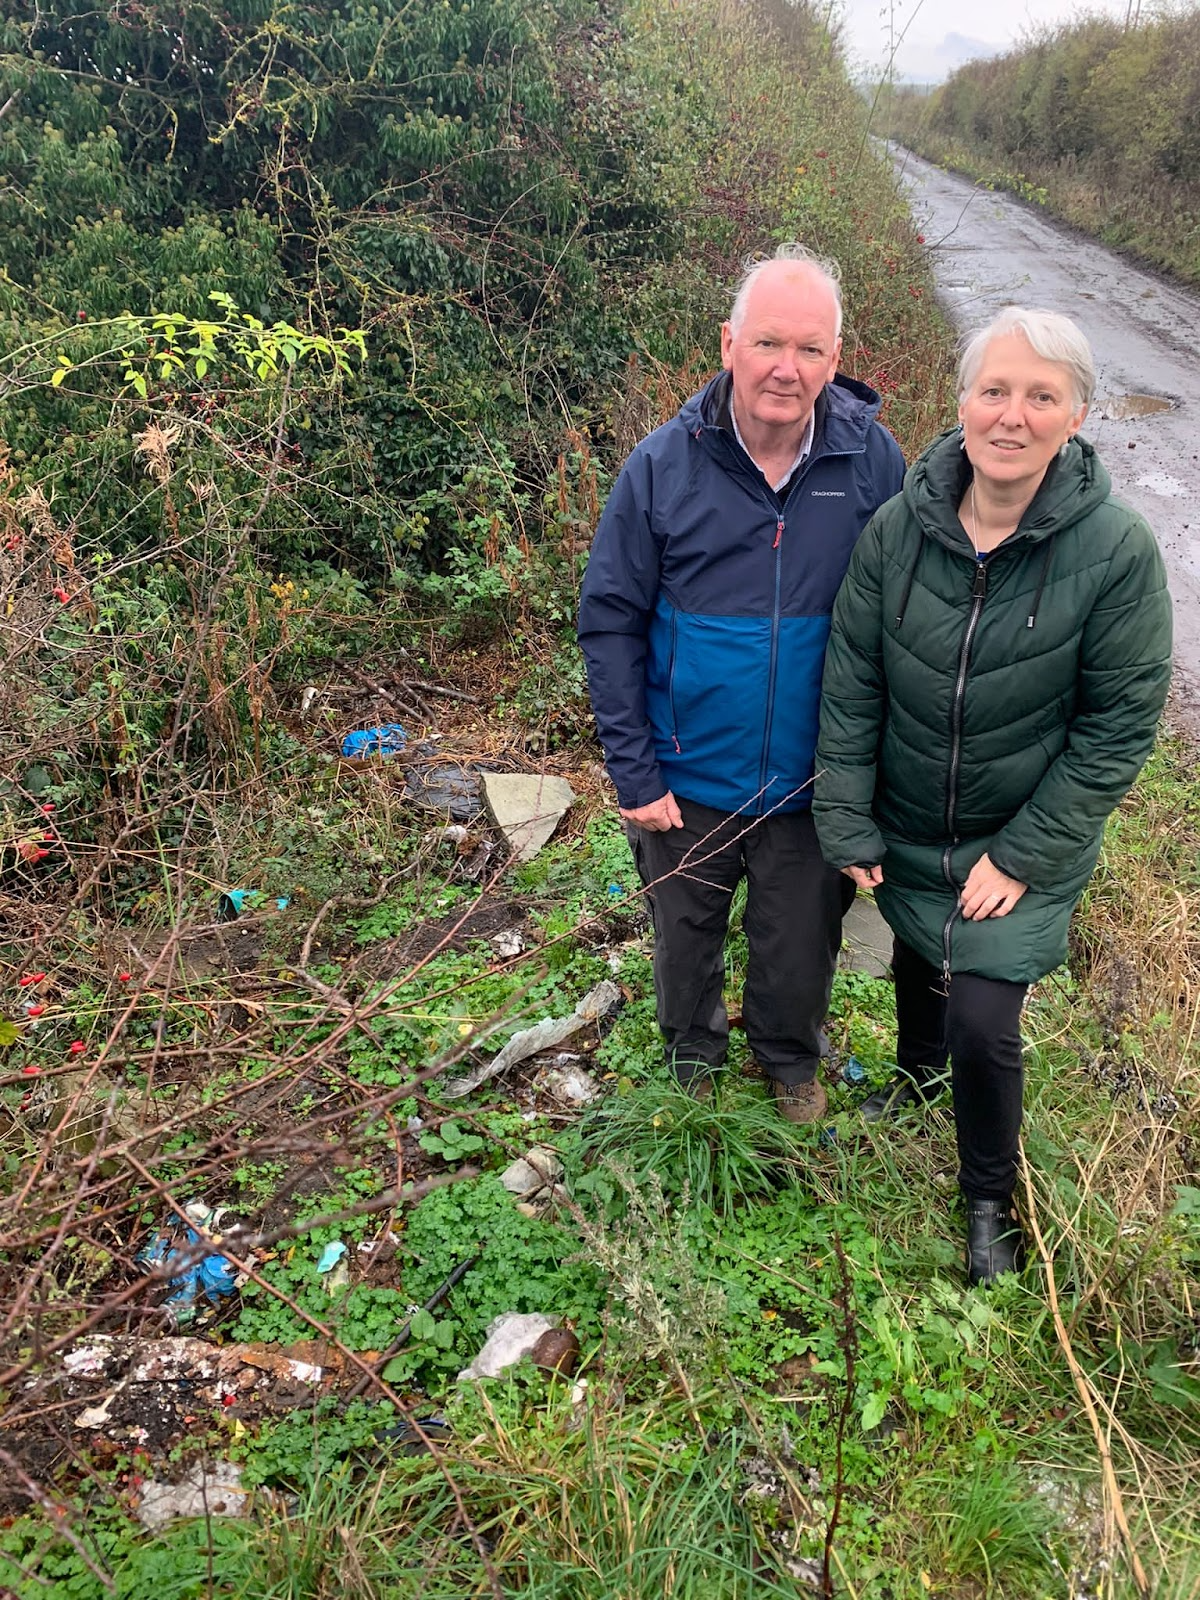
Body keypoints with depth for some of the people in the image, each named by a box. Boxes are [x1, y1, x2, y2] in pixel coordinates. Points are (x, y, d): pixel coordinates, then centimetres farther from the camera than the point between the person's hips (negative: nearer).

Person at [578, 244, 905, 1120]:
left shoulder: (874, 460, -11)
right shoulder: (664, 464, -14)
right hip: (688, 776, 0)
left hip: (814, 778, 1)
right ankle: (693, 1056, 52)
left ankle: (791, 1057, 52)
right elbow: (610, 620, -9)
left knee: (800, 943, 21)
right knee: (687, 933, 22)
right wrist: (634, 773, -11)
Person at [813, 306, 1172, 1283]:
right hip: (906, 833, 3)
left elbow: (1118, 726, -14)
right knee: (918, 971, 24)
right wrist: (848, 825, -7)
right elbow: (851, 684, -6)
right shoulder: (899, 528, -14)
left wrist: (1025, 855, -15)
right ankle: (917, 1083, 58)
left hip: (1025, 847, -3)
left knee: (983, 1025, -5)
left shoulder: (1115, 550, -21)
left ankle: (992, 1198, 24)